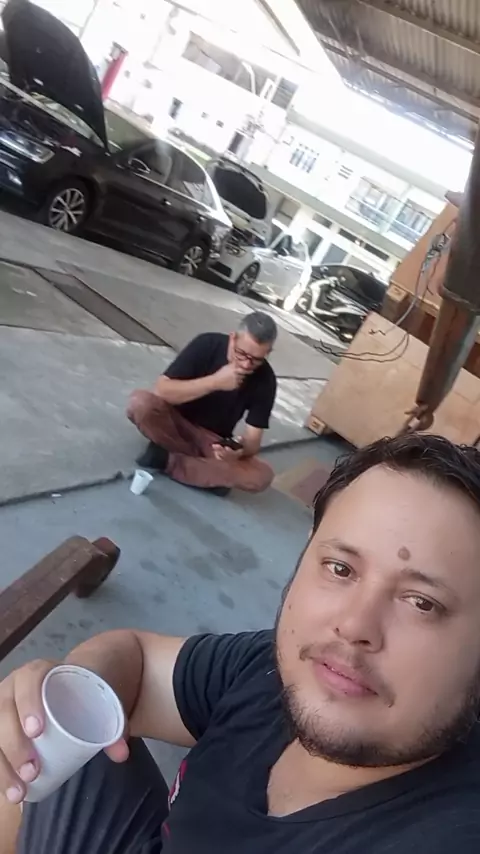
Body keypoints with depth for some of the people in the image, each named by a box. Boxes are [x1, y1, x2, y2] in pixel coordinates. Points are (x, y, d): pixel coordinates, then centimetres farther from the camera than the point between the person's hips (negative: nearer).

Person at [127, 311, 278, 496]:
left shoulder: (265, 381, -15)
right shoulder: (207, 344, -19)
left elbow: (253, 440, -15)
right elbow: (162, 390, -25)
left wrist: (241, 449, -38)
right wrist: (215, 381, -33)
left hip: (213, 441, 2)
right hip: (175, 422, -1)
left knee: (262, 476, -26)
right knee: (141, 402, -33)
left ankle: (167, 459, -20)